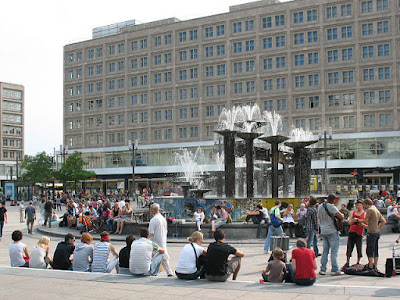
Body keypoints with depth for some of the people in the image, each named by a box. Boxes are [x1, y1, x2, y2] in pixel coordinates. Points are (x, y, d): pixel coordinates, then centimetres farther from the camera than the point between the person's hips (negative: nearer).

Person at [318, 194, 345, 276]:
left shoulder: (320, 206, 10)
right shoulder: (331, 207, -14)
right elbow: (341, 217, -17)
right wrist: (342, 215, 3)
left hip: (323, 231, 7)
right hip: (332, 231, -7)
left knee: (325, 250, 12)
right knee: (334, 251, -2)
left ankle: (322, 269, 10)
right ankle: (335, 270, -1)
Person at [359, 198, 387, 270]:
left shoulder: (369, 210, -10)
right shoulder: (377, 210, 16)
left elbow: (365, 221, -11)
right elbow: (384, 221, 19)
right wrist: (378, 227, 16)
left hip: (371, 232, -9)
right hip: (377, 232, 9)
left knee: (369, 250, -8)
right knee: (376, 250, 11)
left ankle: (371, 267, -12)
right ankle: (375, 266, 14)